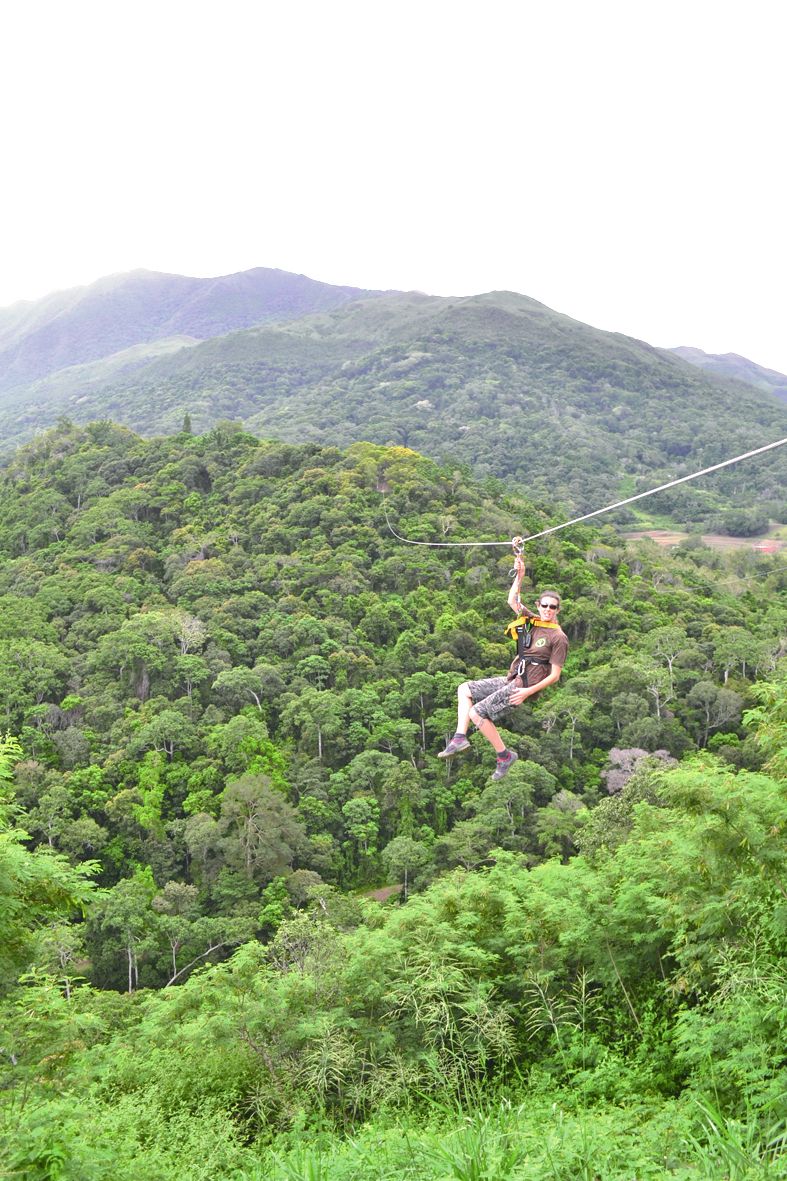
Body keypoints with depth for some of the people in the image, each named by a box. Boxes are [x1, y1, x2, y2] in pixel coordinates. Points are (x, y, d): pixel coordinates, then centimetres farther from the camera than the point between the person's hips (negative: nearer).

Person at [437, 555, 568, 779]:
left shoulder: (558, 637, -12)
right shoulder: (532, 622, 9)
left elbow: (555, 676, -14)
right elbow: (512, 601, 17)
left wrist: (528, 692, -20)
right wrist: (519, 576, 4)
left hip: (524, 686, -9)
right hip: (511, 680, 9)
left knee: (476, 713, -16)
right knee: (465, 689, 12)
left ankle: (505, 756, -3)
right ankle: (460, 737, 3)